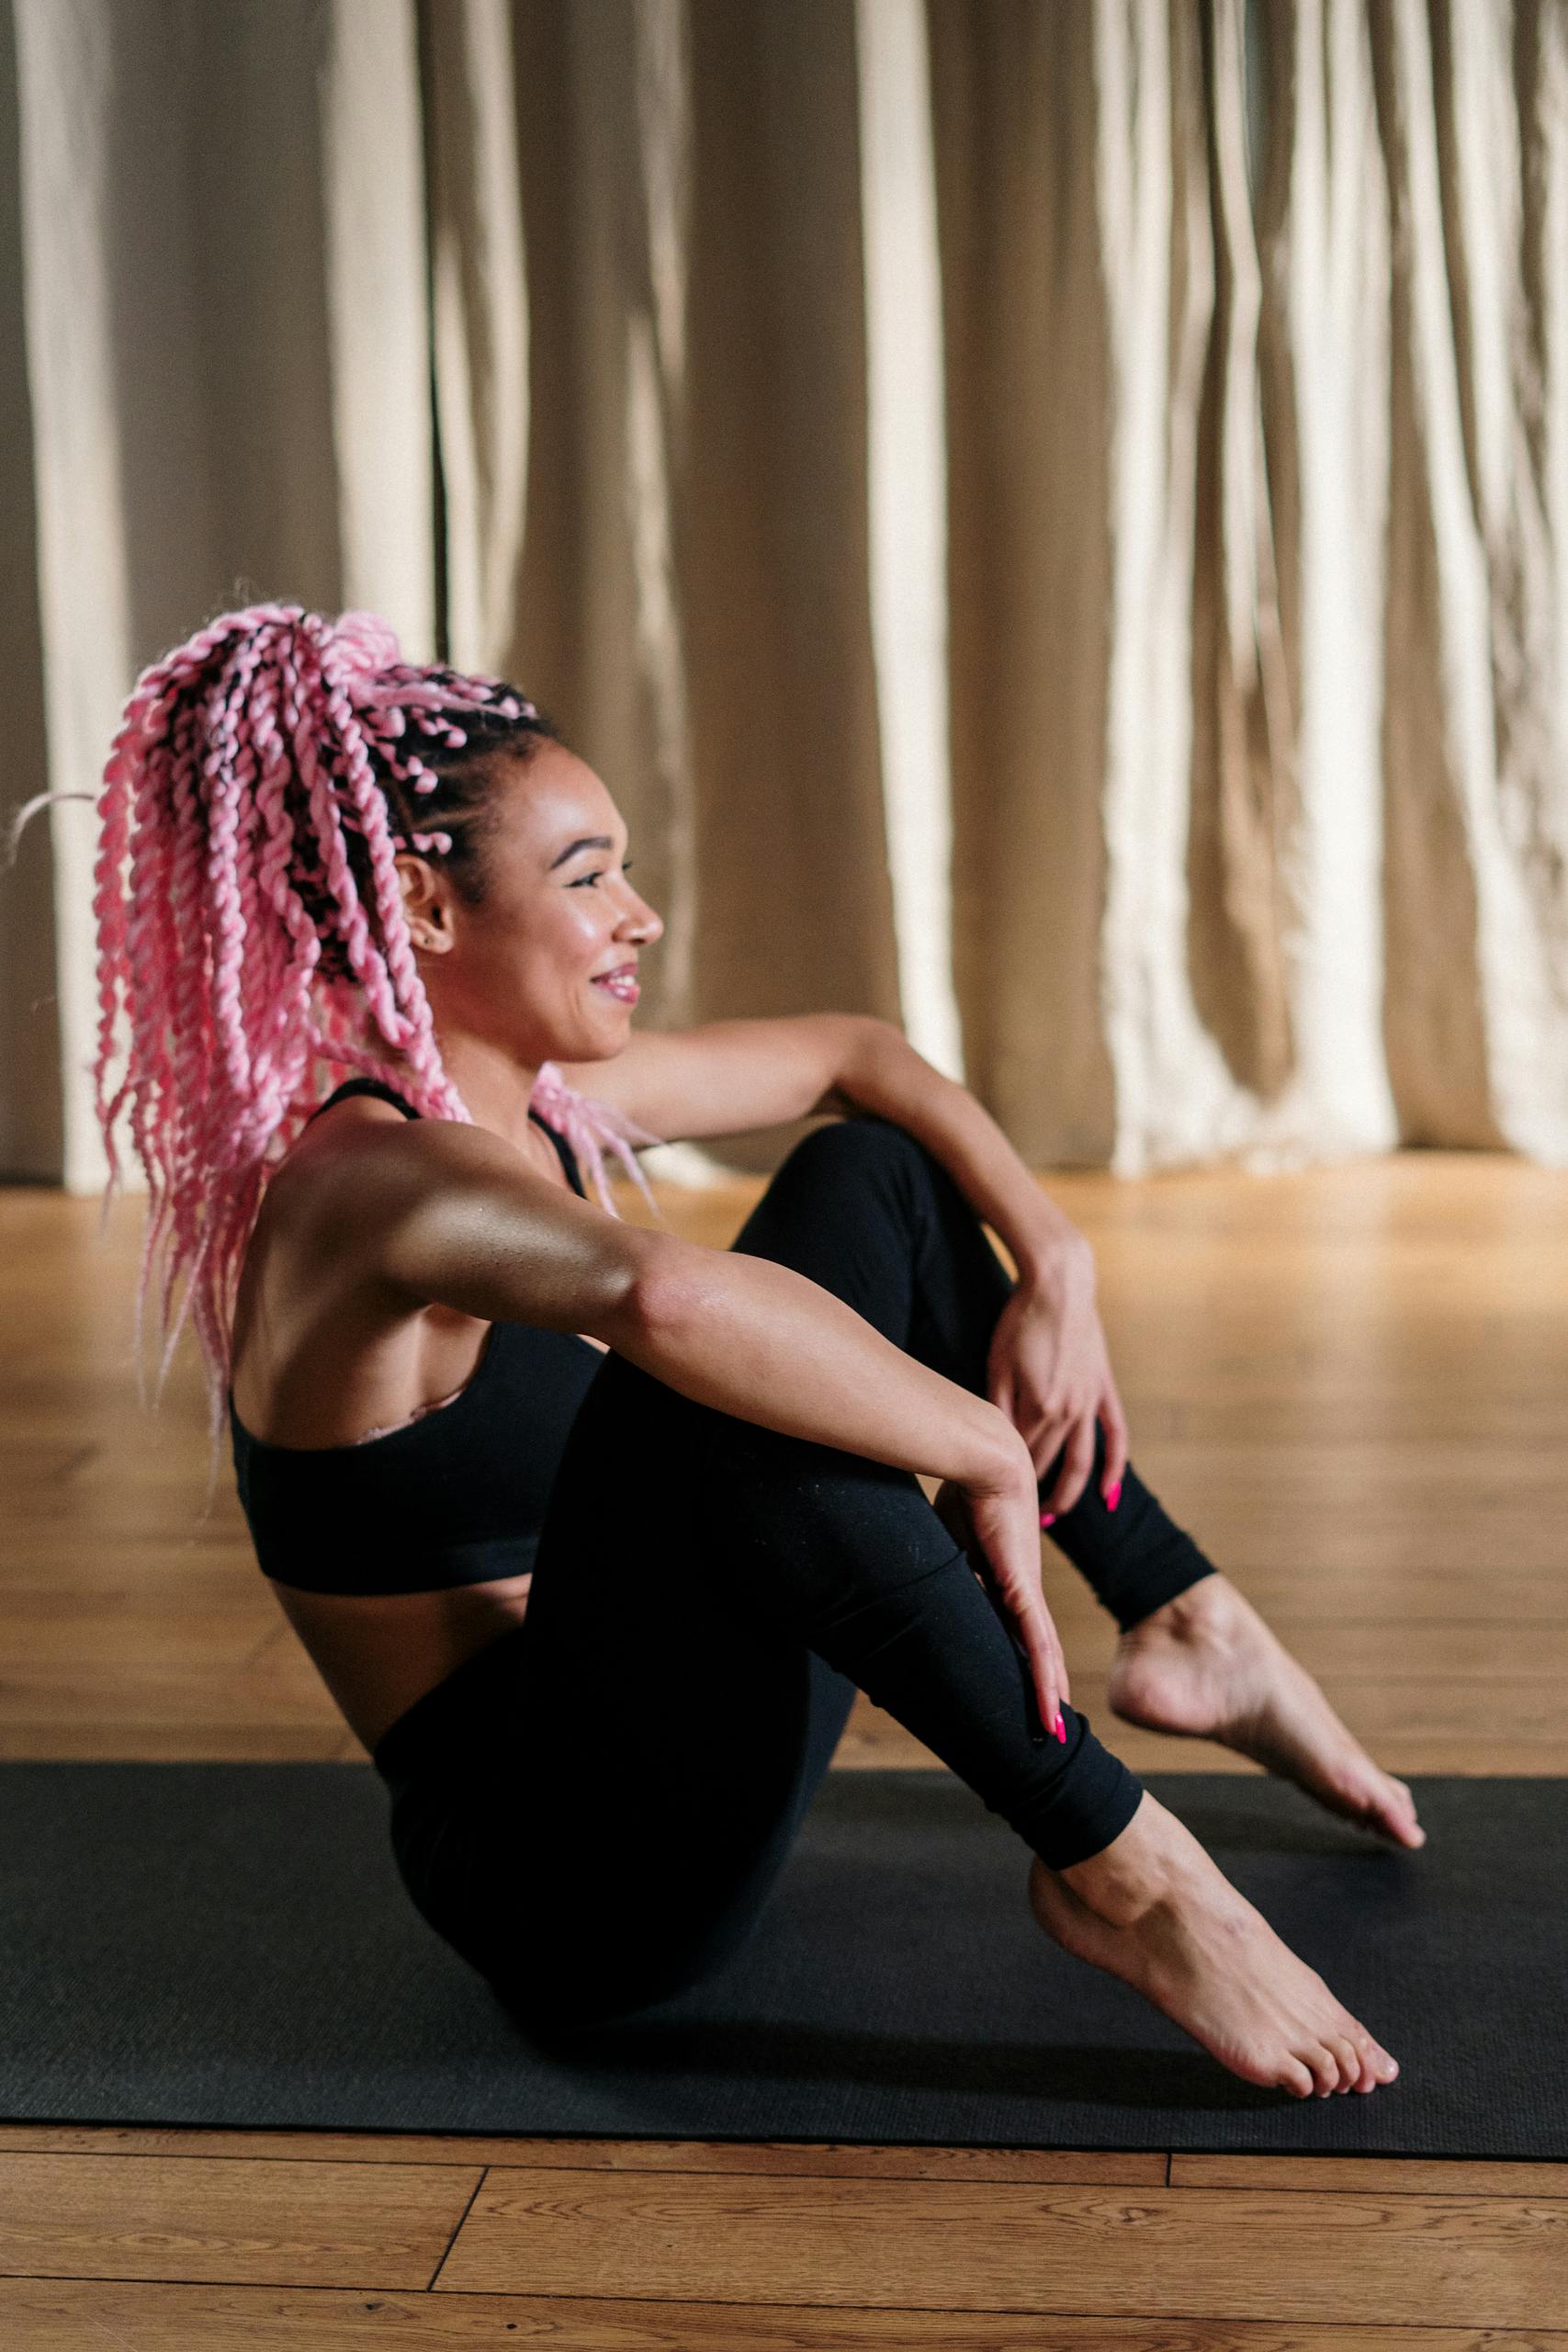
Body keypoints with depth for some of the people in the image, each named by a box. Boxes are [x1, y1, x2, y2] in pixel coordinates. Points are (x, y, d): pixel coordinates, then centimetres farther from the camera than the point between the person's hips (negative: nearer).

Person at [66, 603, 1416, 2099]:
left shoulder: (539, 1104, 3)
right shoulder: (369, 1178, -24)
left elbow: (849, 1056, 14)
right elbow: (658, 1299, -46)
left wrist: (1055, 1263, -1)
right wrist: (993, 1459, -35)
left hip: (667, 1737, 9)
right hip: (564, 1875, -9)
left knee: (869, 1178, 7)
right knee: (729, 1395, -36)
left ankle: (1188, 1623, 8)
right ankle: (1117, 1870, -25)